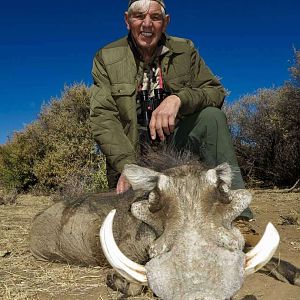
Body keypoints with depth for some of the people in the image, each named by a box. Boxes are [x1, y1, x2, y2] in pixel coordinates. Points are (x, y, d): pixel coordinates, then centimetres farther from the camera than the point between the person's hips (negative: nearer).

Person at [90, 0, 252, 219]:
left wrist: (178, 98, -27)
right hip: (130, 150, -1)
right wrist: (127, 165, -28)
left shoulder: (185, 50, 3)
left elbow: (216, 91, -5)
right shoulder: (106, 58, -2)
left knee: (212, 116, -26)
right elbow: (102, 117, -13)